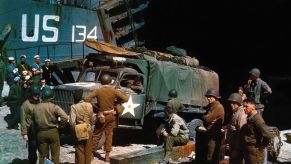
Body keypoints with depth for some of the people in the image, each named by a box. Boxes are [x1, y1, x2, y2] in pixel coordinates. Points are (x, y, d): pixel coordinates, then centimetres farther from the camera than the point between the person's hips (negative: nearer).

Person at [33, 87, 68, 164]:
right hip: (53, 132, -3)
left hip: (40, 133, 3)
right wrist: (59, 125, -7)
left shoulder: (36, 107, -3)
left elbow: (34, 120, 2)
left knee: (42, 155, 15)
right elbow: (65, 117, -23)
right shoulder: (54, 107, -14)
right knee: (55, 155, 9)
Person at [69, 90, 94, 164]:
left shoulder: (74, 107, -15)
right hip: (88, 131, 3)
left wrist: (75, 129, -5)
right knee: (88, 151, 14)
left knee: (79, 152, 8)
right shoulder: (89, 105, -6)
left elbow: (72, 122, -22)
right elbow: (92, 119, 2)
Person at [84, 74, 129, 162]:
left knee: (97, 135, 11)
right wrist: (116, 101, 4)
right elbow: (125, 98, -10)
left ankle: (92, 152, 17)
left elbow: (87, 99, -15)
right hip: (111, 115, 1)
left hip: (101, 116, -1)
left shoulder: (98, 91, -10)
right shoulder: (114, 91, -7)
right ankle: (107, 155, 10)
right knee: (109, 135, 8)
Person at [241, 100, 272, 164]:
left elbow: (267, 136, -25)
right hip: (247, 152, 9)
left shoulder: (256, 118, -18)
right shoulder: (249, 118, 9)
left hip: (254, 153, -9)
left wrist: (261, 147, -13)